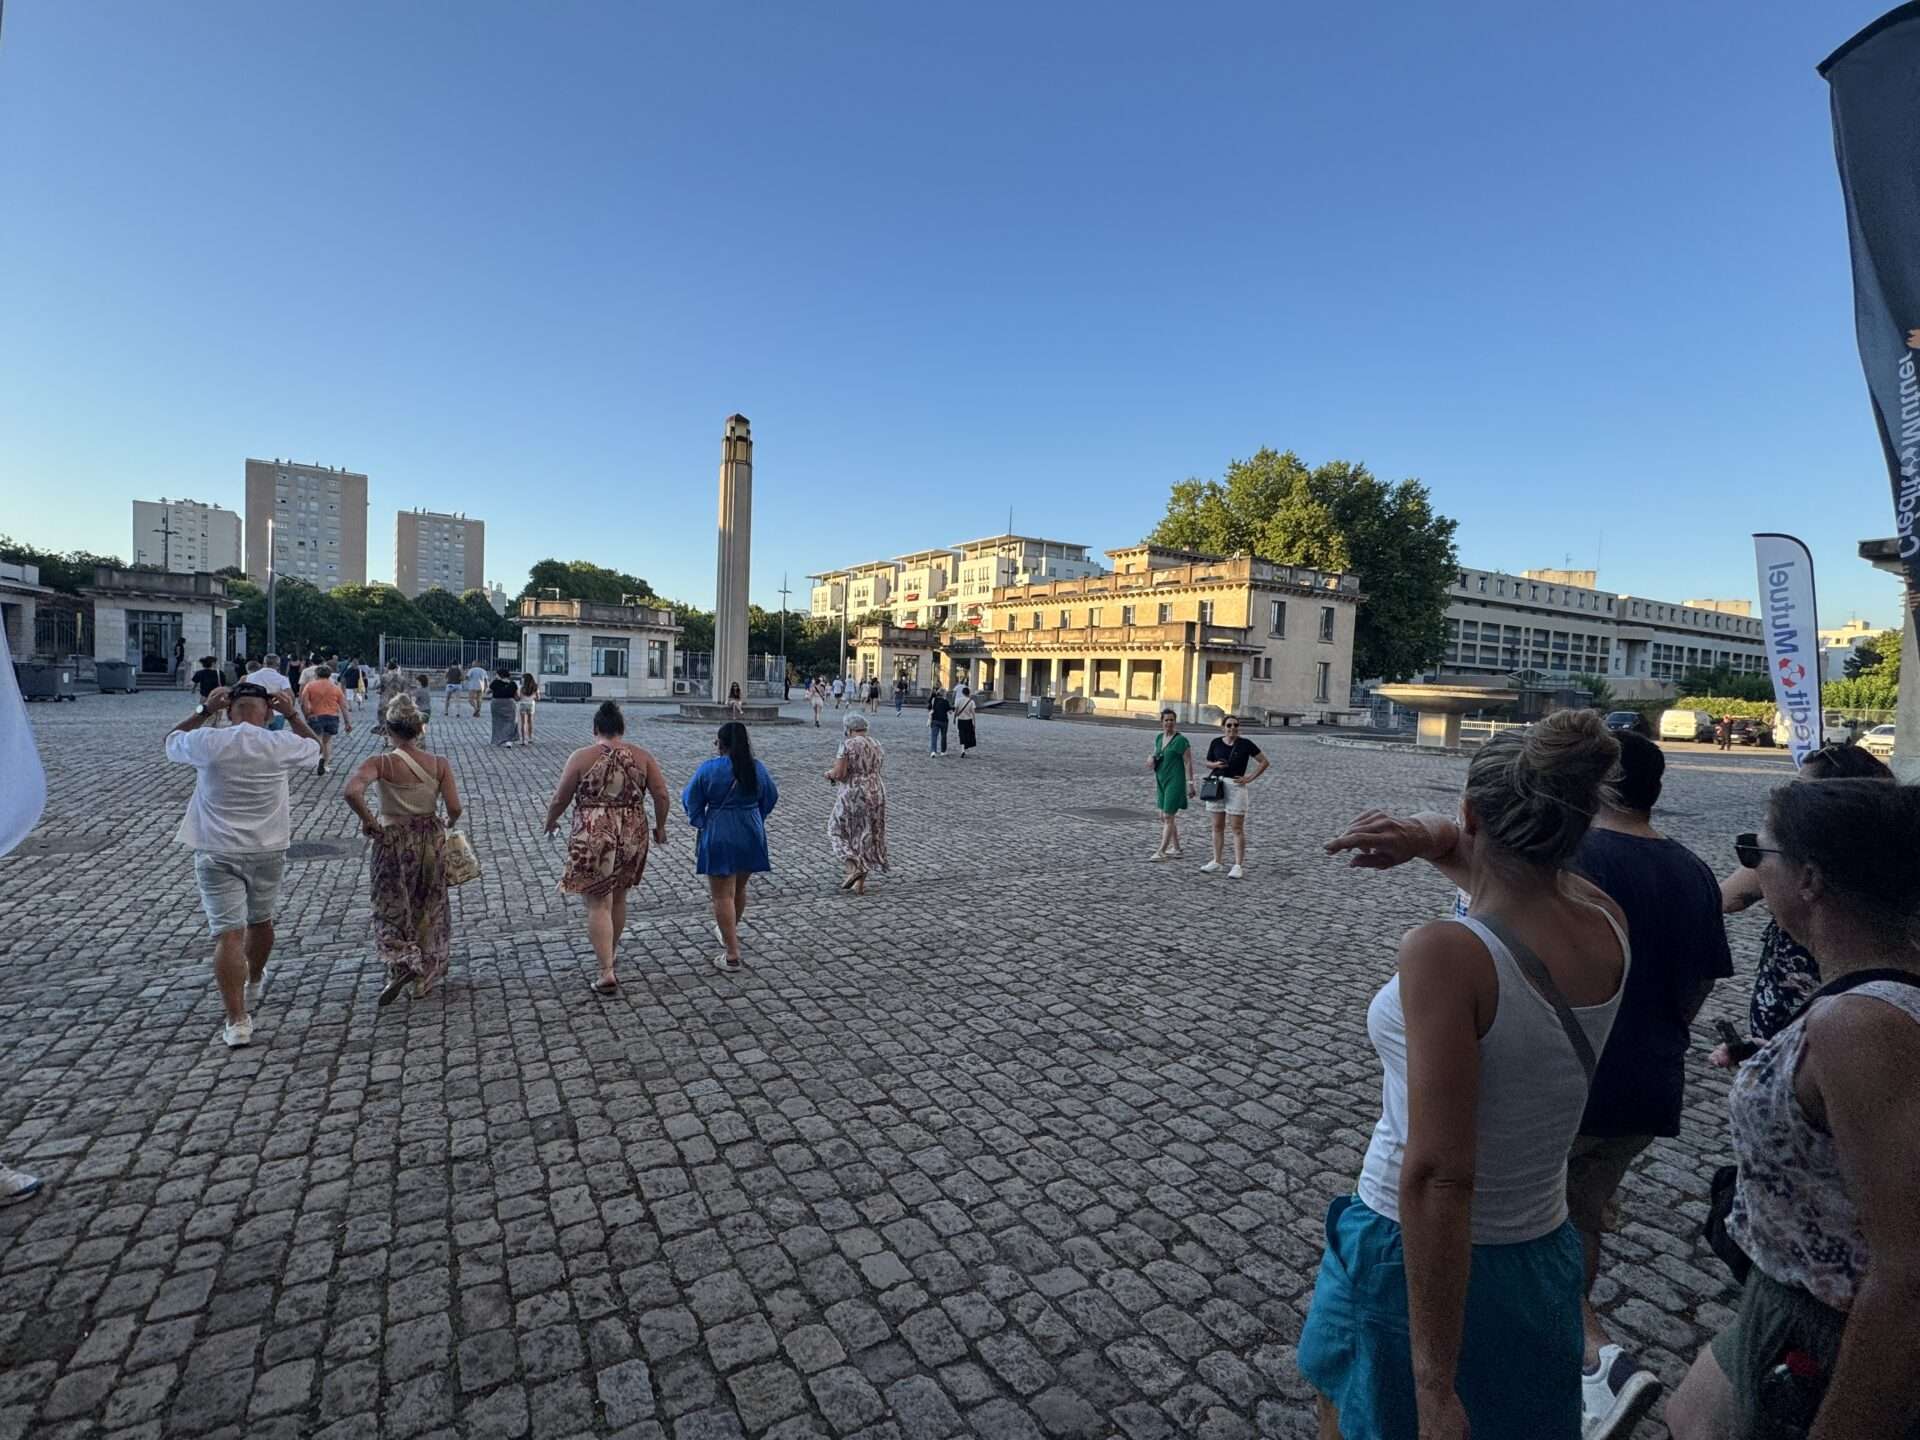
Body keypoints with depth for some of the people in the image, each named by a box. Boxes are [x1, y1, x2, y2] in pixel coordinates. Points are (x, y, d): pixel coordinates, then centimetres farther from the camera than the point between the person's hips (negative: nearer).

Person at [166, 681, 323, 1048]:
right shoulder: (280, 744, -7)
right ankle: (254, 985, 45)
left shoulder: (208, 743, -9)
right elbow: (315, 746, 16)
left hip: (216, 852, -1)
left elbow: (171, 740, 14)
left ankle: (237, 1021, -6)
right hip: (268, 851, 2)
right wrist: (292, 714, 12)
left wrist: (204, 710, 14)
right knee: (260, 921, 23)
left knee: (228, 934, -3)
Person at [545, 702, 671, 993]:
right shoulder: (642, 757, 1)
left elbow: (561, 799, -1)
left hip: (593, 837, -3)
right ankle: (608, 959, 35)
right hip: (632, 836, 3)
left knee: (598, 905, 2)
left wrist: (551, 821, 19)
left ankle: (607, 973, -2)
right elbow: (662, 796, -3)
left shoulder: (582, 757, -6)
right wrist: (660, 827, 12)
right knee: (618, 898, 20)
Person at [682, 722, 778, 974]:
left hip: (719, 838, -5)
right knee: (739, 887, 23)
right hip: (751, 837, 5)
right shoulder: (758, 768, -1)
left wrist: (700, 822, 16)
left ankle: (732, 955, -2)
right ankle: (730, 930, 46)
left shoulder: (708, 769, -13)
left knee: (722, 895, 1)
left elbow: (690, 801, -3)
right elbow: (771, 798, 13)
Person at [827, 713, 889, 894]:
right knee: (867, 836, 11)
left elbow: (839, 774, -17)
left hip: (852, 794, -6)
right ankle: (860, 883, 12)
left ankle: (852, 867, -7)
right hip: (876, 793, 6)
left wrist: (830, 774, 6)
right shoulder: (877, 745, 10)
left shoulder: (847, 745, -11)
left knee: (838, 831, 12)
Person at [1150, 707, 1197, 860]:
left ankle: (1161, 851, -4)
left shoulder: (1180, 740, -12)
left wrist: (1190, 784, -15)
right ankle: (1176, 849, 23)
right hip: (1161, 782, 8)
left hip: (1175, 782, -8)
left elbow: (1188, 763, -12)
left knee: (1168, 817, -7)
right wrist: (1151, 760, -2)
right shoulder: (1159, 738, 9)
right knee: (1164, 817, 12)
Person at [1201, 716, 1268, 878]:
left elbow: (1264, 762, 1)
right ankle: (1216, 862, 18)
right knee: (1217, 826, 9)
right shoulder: (1216, 742, 5)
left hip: (1236, 786, -4)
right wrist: (1215, 764, -7)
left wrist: (1250, 778, -5)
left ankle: (1239, 865, 1)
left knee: (1237, 827, -2)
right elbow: (1208, 763, 16)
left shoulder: (1245, 744, -3)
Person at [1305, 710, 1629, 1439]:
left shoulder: (1446, 952, -30)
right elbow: (1509, 868, 13)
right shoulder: (1607, 926, -9)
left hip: (1417, 1261, -5)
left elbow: (1437, 1177, -30)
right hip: (1542, 1260, 6)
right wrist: (1429, 840, -8)